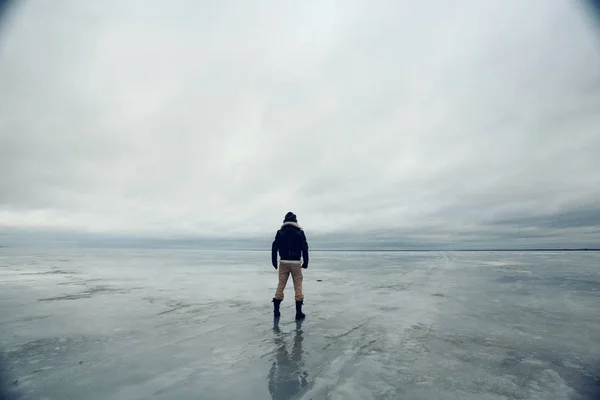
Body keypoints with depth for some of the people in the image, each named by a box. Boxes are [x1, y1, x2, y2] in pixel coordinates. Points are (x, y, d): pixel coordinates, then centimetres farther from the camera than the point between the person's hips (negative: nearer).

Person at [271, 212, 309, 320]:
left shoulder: (280, 232, 3)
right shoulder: (300, 232, -1)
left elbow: (274, 248, 2)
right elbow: (304, 248, -1)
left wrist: (274, 261, 11)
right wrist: (305, 262, 7)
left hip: (283, 262, 2)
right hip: (296, 263, -2)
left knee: (281, 285, 9)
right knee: (298, 286, 4)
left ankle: (276, 310, 13)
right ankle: (299, 312, 5)